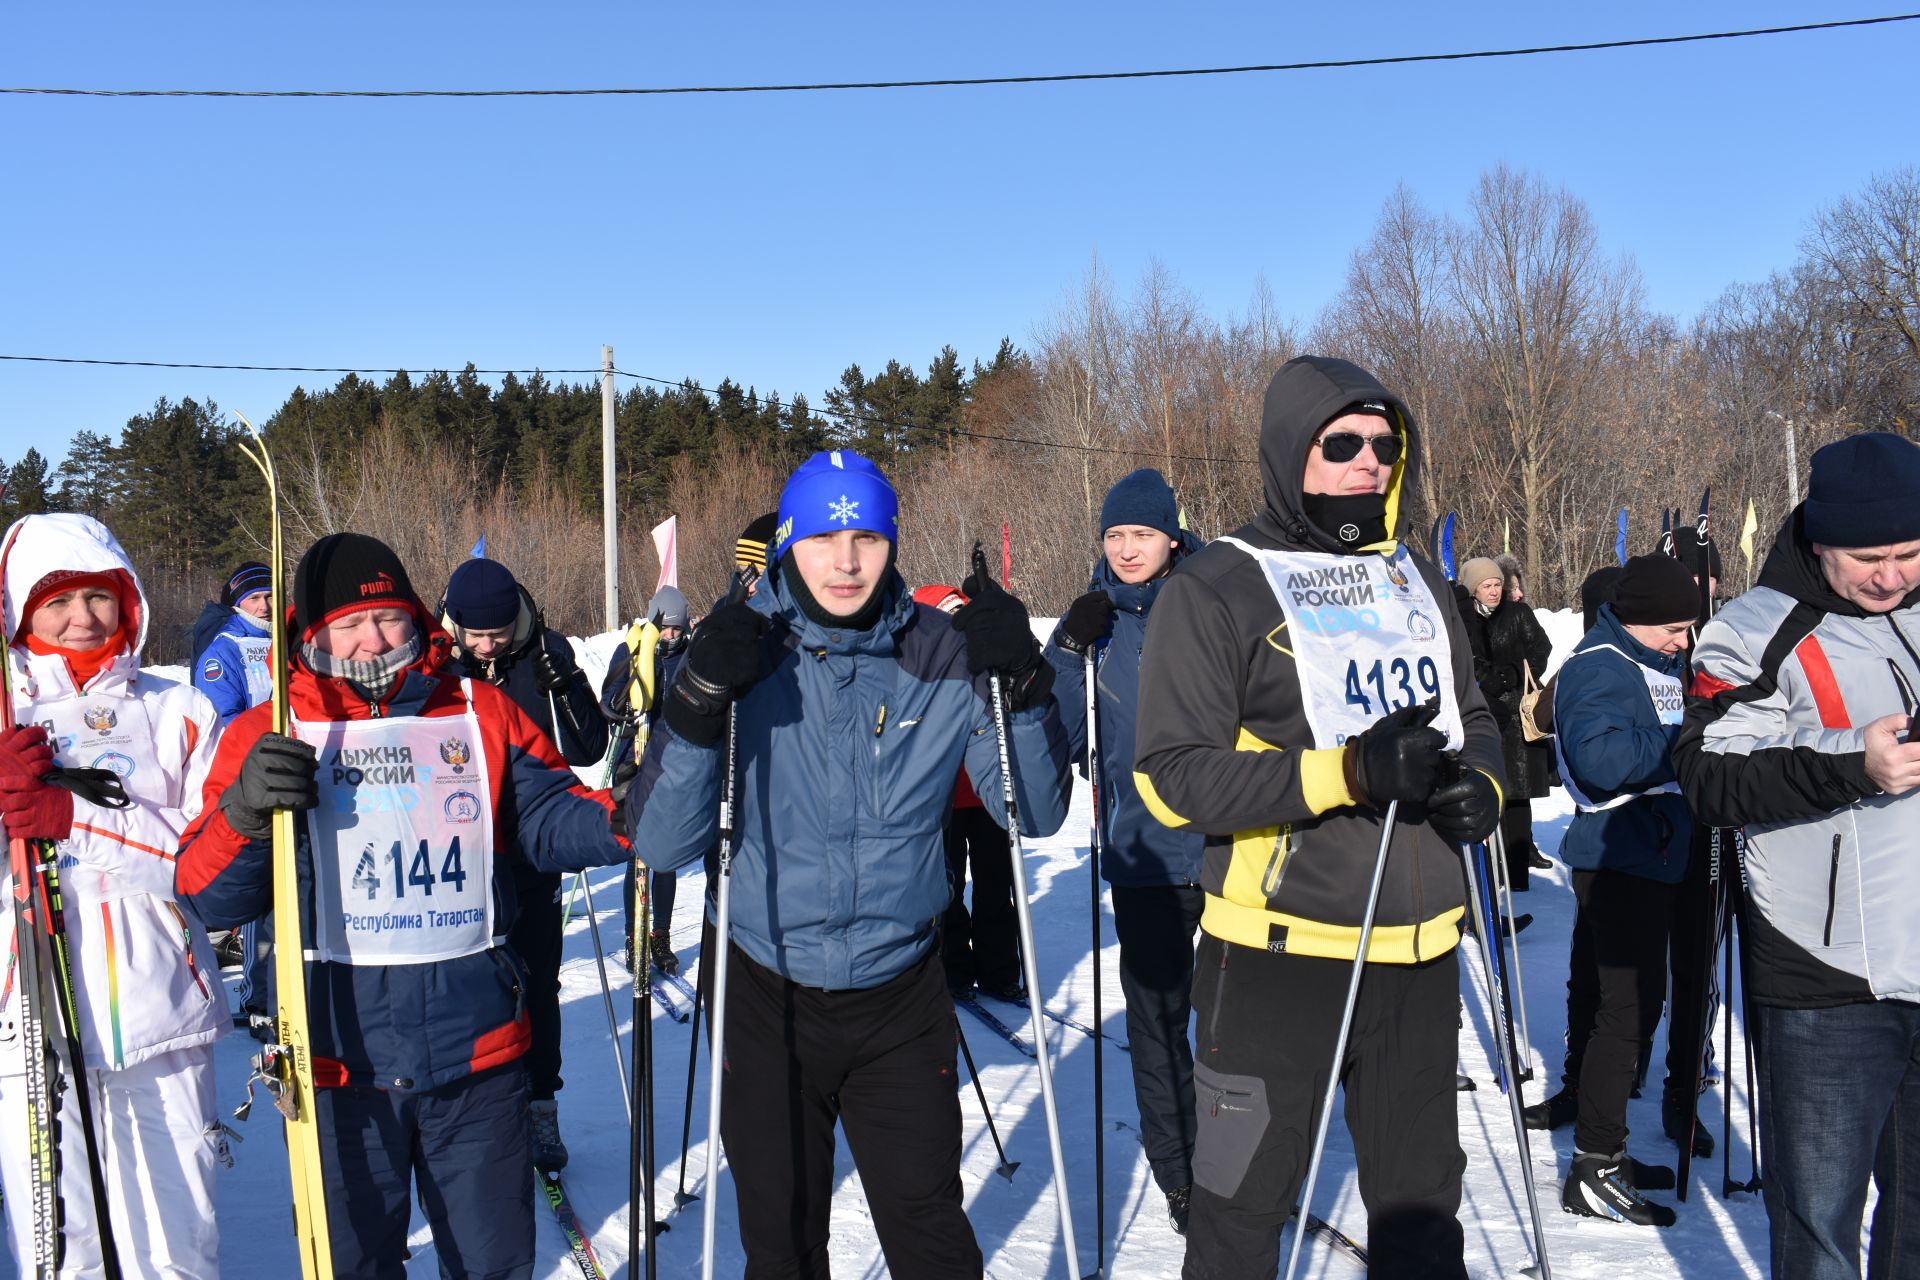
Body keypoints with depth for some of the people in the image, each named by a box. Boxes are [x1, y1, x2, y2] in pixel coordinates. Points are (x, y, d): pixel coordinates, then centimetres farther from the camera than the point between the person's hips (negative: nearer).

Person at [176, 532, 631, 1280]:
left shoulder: (482, 714, 5)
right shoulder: (268, 736, 1)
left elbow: (550, 816, 2)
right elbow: (209, 898, -2)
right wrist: (244, 814, -22)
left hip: (478, 1049, 1)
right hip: (341, 1058, -1)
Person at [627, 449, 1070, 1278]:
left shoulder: (944, 657, -7)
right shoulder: (743, 656, -10)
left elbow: (1035, 814, -5)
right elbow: (660, 844, -14)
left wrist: (1024, 688, -20)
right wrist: (698, 706, -29)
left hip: (901, 1002, 0)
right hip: (764, 1000, 0)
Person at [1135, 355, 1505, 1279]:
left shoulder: (1417, 581, 10)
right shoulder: (1217, 590, -9)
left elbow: (1473, 717, 21)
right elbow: (1171, 775, -15)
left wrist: (1481, 784, -3)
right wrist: (1344, 771, -26)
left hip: (1418, 955, 6)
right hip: (1279, 955, -5)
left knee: (1421, 1202, 20)